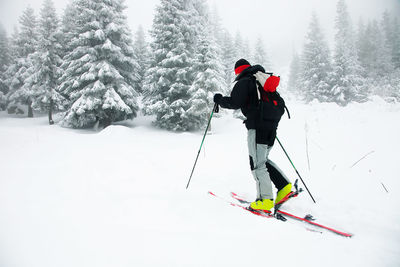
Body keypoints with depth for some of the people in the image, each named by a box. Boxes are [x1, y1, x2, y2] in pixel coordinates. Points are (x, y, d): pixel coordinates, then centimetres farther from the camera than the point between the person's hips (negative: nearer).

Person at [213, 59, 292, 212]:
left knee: (257, 164, -4)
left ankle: (265, 200, -4)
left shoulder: (244, 82, -2)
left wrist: (219, 100, 4)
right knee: (263, 159, 19)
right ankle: (284, 186, 14)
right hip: (271, 127, 8)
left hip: (257, 127, -8)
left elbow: (235, 103, -13)